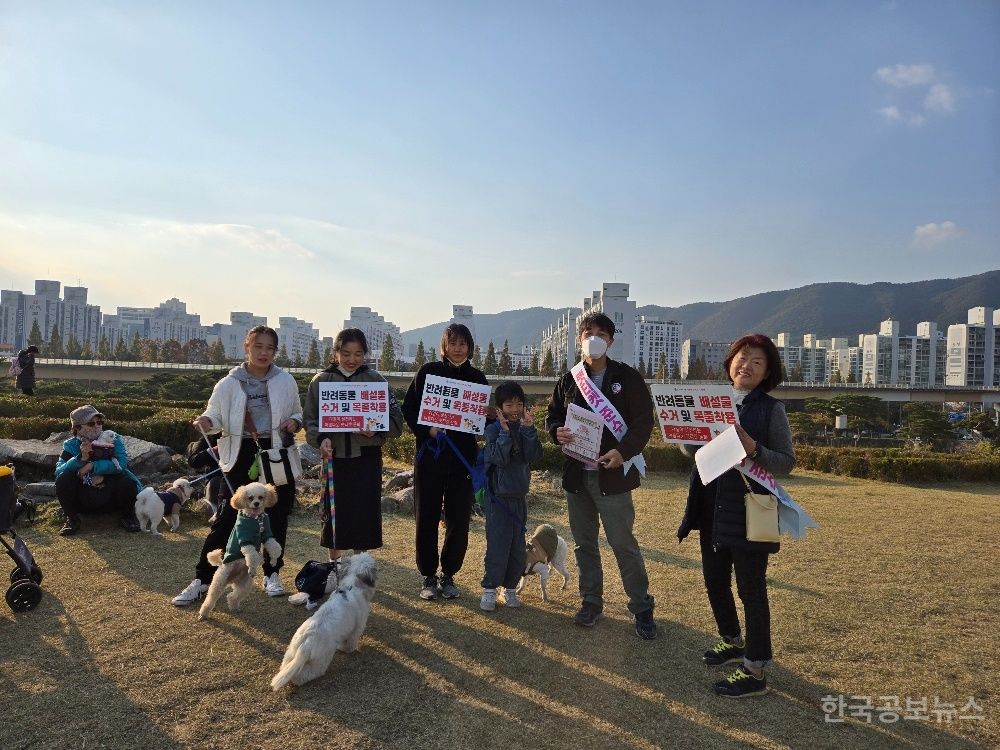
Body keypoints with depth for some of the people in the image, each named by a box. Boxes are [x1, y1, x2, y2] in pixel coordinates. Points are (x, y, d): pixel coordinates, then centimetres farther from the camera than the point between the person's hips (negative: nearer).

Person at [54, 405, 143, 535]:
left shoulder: (113, 440, -5)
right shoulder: (71, 445, 0)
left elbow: (121, 463, -22)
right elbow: (58, 471, -15)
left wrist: (92, 466, -27)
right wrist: (81, 458, -29)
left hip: (111, 499, -1)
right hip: (83, 501, 2)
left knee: (127, 480, -31)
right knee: (63, 479, -23)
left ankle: (127, 516, -3)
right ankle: (72, 519, -2)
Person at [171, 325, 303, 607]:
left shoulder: (286, 381, 4)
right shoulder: (230, 384, 0)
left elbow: (298, 413, 15)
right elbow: (216, 415, 3)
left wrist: (294, 422, -7)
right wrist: (205, 422, -19)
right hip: (242, 455, -2)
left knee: (277, 517, 9)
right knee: (227, 518, -4)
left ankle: (271, 574, 26)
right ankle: (202, 580, 8)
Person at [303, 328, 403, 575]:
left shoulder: (375, 380, 2)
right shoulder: (321, 381, 4)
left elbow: (395, 418, 0)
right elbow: (310, 418, 2)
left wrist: (376, 430, -19)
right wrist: (321, 438, -17)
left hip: (366, 456, 0)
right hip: (334, 455, 0)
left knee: (364, 511, 3)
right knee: (334, 511, 6)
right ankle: (334, 564, 25)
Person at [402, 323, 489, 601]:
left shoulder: (476, 377, 7)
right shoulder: (428, 372, 1)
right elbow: (408, 409, -1)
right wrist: (428, 429, -16)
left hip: (463, 456, 2)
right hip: (430, 454, -2)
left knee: (458, 519, 5)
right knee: (427, 517, 3)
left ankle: (448, 575, 21)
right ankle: (429, 577, 17)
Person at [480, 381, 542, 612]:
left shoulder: (525, 429, 4)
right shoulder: (494, 430, -7)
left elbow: (533, 456, -10)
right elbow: (499, 458, -19)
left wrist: (529, 429, -18)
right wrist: (505, 432, -24)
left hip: (519, 495, 4)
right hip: (498, 495, -4)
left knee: (518, 546, 10)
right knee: (498, 544, -3)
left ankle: (510, 588, 25)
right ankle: (489, 590, 11)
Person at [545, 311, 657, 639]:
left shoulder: (628, 377, -3)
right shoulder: (569, 380, 8)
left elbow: (643, 422, -6)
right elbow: (553, 415, 15)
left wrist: (624, 451, -22)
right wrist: (557, 432, -8)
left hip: (612, 473, -4)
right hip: (576, 474, 4)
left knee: (623, 543, -1)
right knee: (584, 543, 14)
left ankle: (642, 608, 15)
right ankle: (591, 602, 29)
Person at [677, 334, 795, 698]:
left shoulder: (771, 409, -6)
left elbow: (787, 462, -7)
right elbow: (689, 447, 11)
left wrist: (753, 449, -25)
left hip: (749, 510, -5)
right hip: (712, 507, 6)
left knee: (750, 589, 3)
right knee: (715, 580, 17)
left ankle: (755, 671, 16)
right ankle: (732, 641, 40)